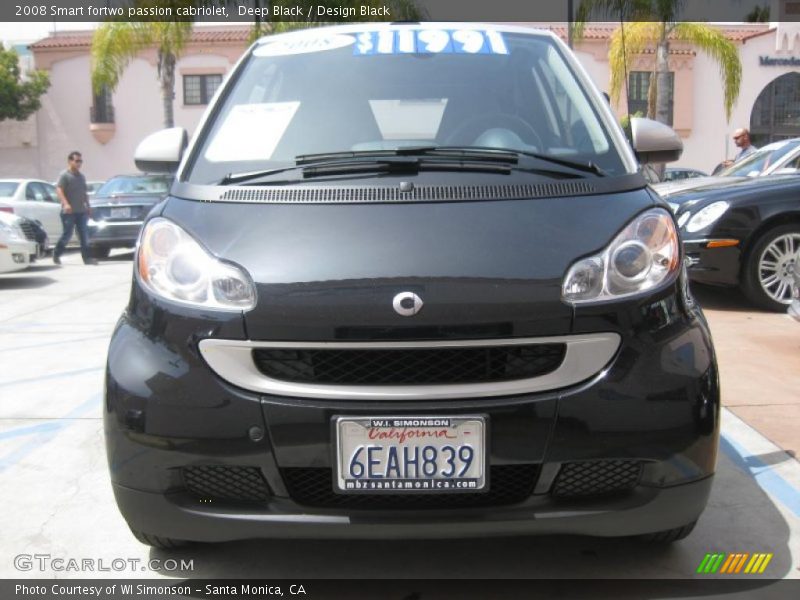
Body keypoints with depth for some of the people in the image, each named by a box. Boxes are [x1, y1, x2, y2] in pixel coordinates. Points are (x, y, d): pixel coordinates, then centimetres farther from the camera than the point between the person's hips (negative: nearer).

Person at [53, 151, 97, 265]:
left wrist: (88, 206, 22)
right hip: (69, 212, -6)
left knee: (84, 235, -1)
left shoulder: (81, 176, 18)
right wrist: (66, 204, -29)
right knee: (67, 234, -1)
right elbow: (59, 190, -16)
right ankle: (56, 254, 18)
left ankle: (87, 257, -2)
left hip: (82, 211, 6)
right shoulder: (64, 175, -4)